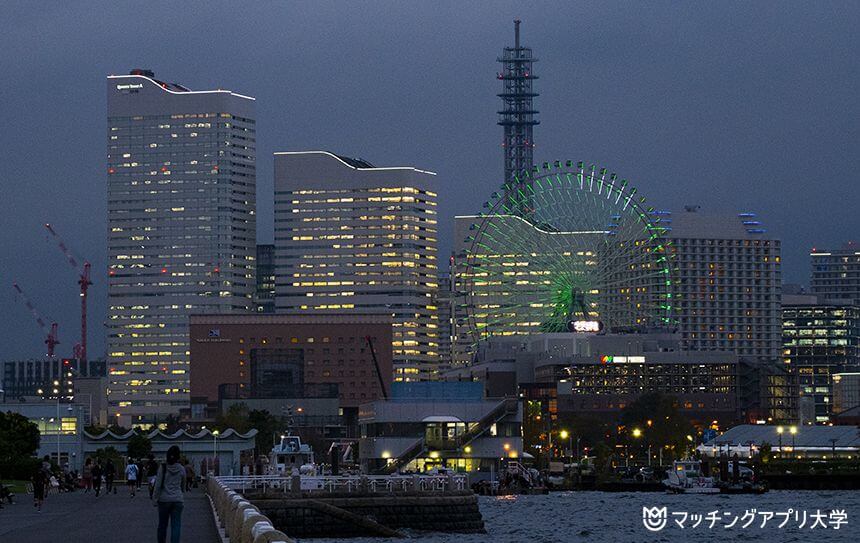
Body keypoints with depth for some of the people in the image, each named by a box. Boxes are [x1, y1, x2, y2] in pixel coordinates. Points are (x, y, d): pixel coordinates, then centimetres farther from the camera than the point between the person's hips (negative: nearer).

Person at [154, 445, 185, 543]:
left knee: (162, 525, 12)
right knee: (176, 525, -1)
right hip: (177, 500, 0)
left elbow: (158, 485, -7)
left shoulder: (163, 468, -6)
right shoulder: (181, 469, 0)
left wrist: (155, 499, 0)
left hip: (164, 500, 0)